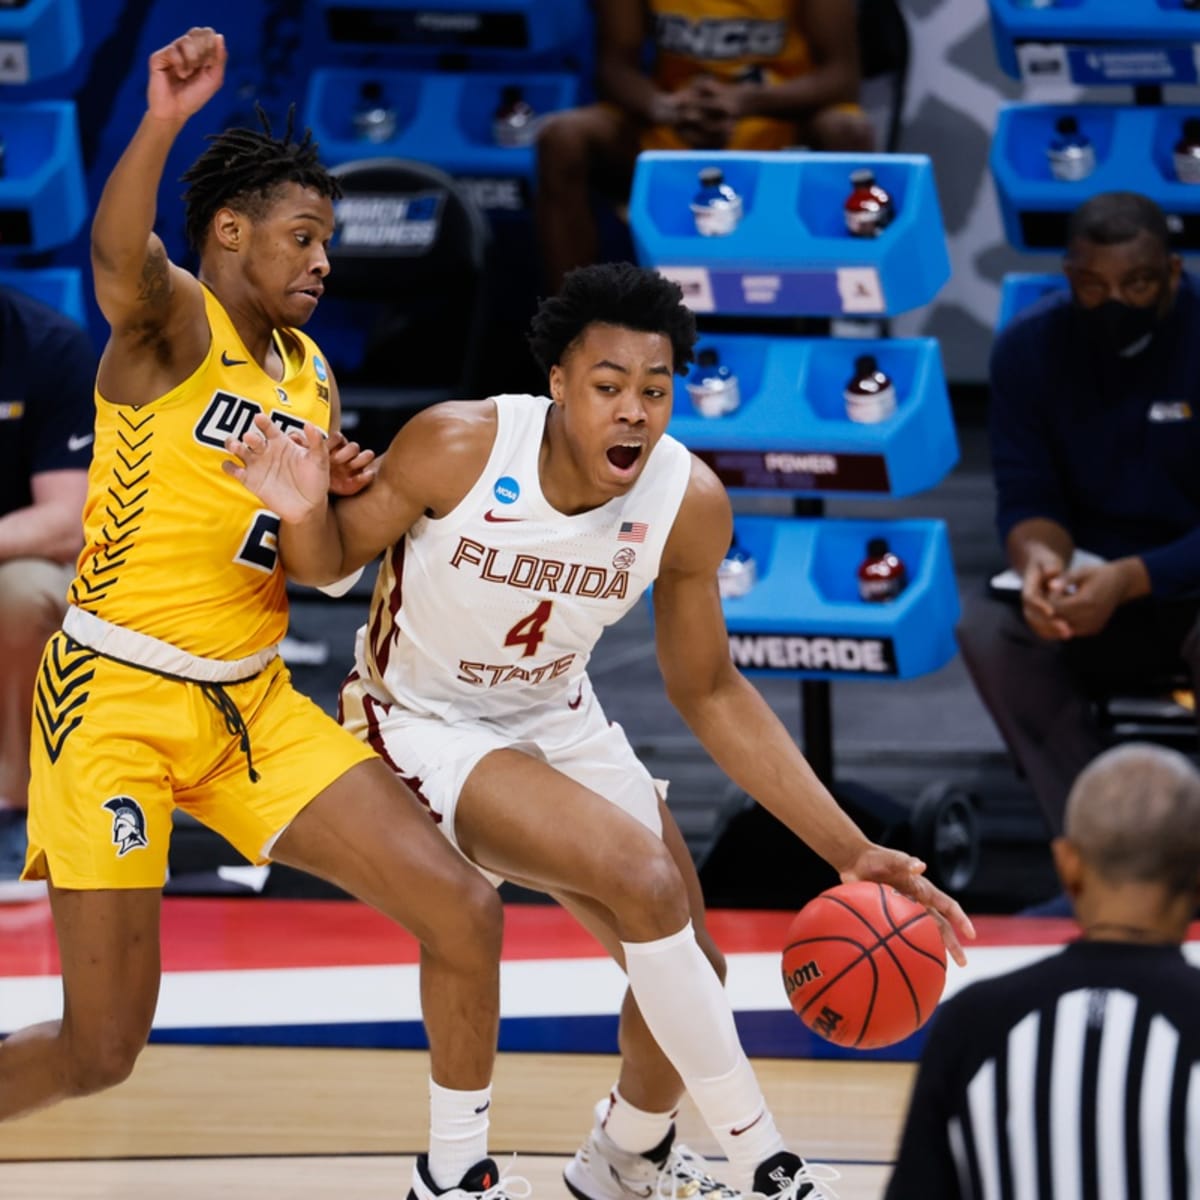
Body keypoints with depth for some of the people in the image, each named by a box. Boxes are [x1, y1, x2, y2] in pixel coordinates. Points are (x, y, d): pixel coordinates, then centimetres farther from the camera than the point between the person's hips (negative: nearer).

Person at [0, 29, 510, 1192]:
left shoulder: (311, 375, 13)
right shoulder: (173, 324, -9)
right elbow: (118, 259, -35)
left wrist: (343, 499, 0)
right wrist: (162, 125, -53)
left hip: (252, 703, 7)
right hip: (117, 701, -7)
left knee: (462, 909, -4)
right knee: (99, 1050, -6)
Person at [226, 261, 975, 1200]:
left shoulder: (689, 503, -18)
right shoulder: (459, 446, -29)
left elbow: (709, 693, -4)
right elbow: (331, 560, -11)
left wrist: (848, 851, -8)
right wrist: (304, 510, -36)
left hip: (559, 723, 5)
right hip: (424, 725, -5)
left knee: (684, 969, 6)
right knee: (643, 874, -26)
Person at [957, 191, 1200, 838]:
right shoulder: (1030, 346, -3)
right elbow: (1025, 496, -4)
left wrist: (1129, 580, -34)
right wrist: (1039, 560, -29)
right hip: (1092, 580, 4)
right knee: (988, 628, -26)